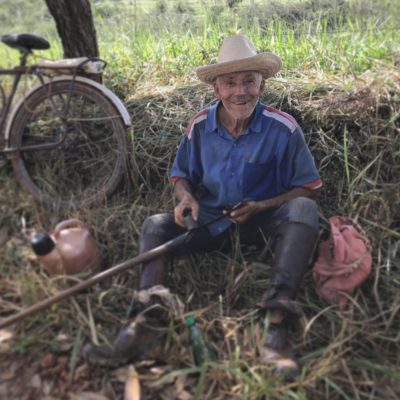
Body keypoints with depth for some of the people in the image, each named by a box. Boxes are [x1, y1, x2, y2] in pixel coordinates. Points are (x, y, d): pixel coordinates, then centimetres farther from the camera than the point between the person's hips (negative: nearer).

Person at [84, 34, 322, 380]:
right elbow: (181, 175, 10)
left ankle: (276, 323, -41)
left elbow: (308, 189, -7)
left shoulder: (283, 128, -12)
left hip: (263, 222, -2)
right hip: (211, 222, 3)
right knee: (156, 225, -17)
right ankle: (148, 314, -37)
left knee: (302, 209, -32)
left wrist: (262, 206, -22)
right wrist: (186, 197, -15)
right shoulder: (200, 127, -4)